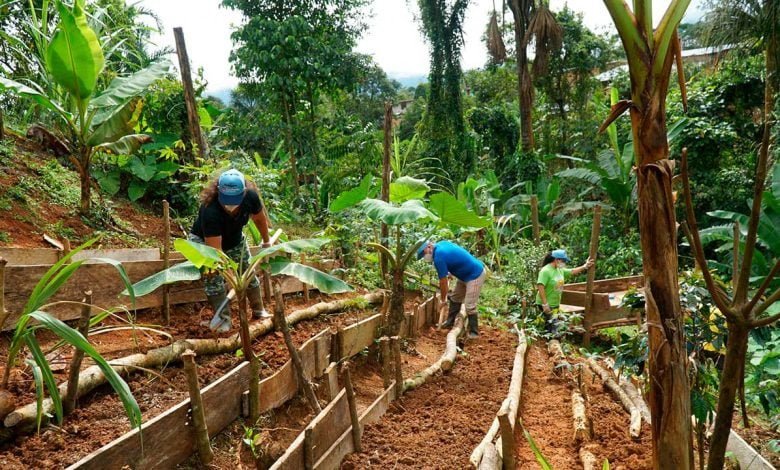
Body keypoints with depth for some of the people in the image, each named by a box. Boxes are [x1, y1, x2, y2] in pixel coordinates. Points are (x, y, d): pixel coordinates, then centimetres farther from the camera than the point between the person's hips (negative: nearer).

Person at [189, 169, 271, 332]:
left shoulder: (250, 196, -31)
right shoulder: (210, 210, -44)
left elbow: (260, 218, -7)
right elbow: (215, 249, -43)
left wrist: (266, 241, 5)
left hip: (234, 239, 4)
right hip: (204, 241, -4)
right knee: (214, 278, -17)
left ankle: (258, 310, 25)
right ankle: (223, 318, -4)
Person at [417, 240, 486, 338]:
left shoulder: (439, 257, -25)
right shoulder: (441, 244, 1)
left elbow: (443, 281, -16)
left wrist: (443, 300, -3)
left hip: (475, 275, -10)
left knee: (469, 306, -9)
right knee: (455, 298, 16)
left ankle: (473, 332, 2)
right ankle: (450, 322, 26)